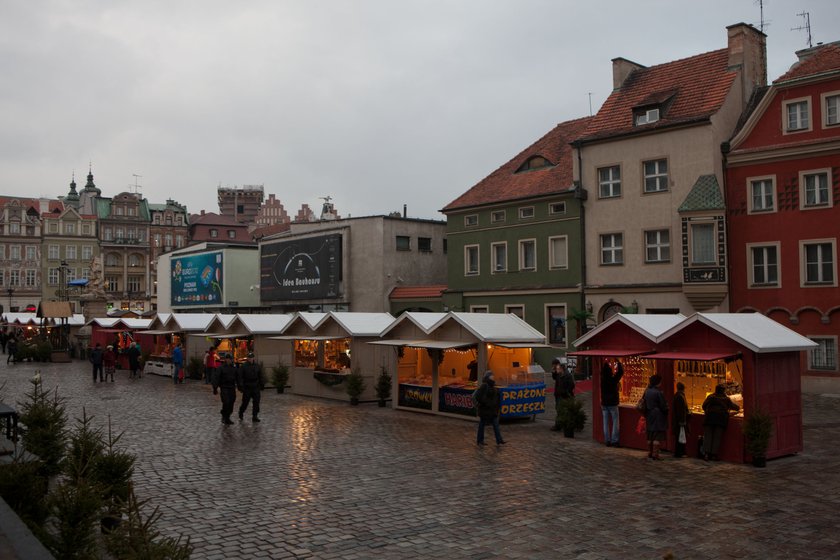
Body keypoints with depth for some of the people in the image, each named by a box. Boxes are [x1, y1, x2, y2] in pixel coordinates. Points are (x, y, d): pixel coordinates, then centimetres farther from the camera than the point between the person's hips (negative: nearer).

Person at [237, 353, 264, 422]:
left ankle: (255, 416, 6)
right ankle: (241, 413, 30)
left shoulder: (257, 366, 7)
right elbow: (239, 377, -8)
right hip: (247, 388, -3)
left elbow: (260, 377, 14)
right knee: (245, 402, 5)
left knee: (256, 402, -1)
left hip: (256, 388, 3)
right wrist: (240, 386, -14)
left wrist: (261, 385, 11)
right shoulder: (243, 367, -5)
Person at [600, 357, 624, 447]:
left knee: (606, 422, 7)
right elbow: (621, 372, -4)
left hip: (604, 403, 4)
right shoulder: (613, 380, -14)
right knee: (615, 422, 2)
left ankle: (607, 441, 10)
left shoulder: (602, 379, -4)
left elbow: (603, 371, 14)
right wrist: (617, 362, 3)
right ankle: (614, 441, -2)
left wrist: (606, 362, 14)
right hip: (613, 403, -4)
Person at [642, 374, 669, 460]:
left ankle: (649, 453, 20)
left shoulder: (647, 391, 5)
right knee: (658, 436, -3)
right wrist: (666, 410, 7)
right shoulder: (659, 392, -18)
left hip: (649, 416, 8)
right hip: (658, 417, -7)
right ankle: (655, 454, -5)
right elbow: (663, 406, -14)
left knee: (650, 436, 14)